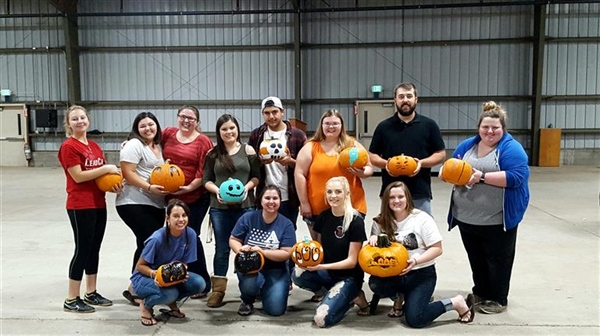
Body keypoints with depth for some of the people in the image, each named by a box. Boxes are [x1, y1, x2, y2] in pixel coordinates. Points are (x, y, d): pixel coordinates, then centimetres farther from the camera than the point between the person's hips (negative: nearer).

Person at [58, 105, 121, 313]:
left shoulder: (94, 146, 14)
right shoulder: (69, 147, -10)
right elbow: (78, 176, -18)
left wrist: (113, 184, -2)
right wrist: (107, 168, -16)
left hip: (98, 204, 8)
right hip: (80, 206, -8)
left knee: (94, 249, 14)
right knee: (82, 249, -3)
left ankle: (91, 293, 25)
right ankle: (71, 300, 7)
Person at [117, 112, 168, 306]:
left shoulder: (158, 146, 20)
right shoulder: (134, 145, -7)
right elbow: (128, 173, -15)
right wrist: (149, 187, -24)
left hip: (156, 204, 9)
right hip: (135, 203, -9)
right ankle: (134, 289, 1)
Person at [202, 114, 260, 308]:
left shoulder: (248, 150, 4)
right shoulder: (213, 154, 6)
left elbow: (257, 175, 5)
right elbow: (206, 180, 6)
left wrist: (247, 187, -13)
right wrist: (216, 190, -13)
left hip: (245, 206, 0)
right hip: (219, 208, 1)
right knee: (222, 249, 5)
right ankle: (217, 291, 14)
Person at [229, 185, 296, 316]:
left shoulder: (286, 224, -7)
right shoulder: (248, 218, -5)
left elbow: (286, 254, -12)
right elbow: (233, 240, 2)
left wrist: (262, 251, -25)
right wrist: (241, 249, -22)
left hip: (275, 270, 1)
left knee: (276, 310, -13)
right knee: (249, 283, -36)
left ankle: (264, 290, 24)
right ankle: (247, 301, 4)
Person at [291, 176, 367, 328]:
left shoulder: (355, 221, -16)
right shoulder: (323, 217, -1)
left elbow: (351, 261, -15)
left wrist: (321, 266, -24)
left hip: (349, 276, -5)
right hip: (327, 273, 5)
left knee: (322, 319, -23)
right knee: (298, 274, -25)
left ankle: (352, 295, 3)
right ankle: (333, 293, -2)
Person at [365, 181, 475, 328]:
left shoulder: (422, 218, -9)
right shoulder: (381, 221, 0)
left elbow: (437, 249, -8)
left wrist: (416, 260, -23)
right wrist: (373, 239, -15)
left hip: (421, 274, -3)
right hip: (393, 274, 3)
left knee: (414, 319, -18)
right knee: (375, 284, -28)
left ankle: (457, 303, 7)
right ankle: (399, 297, 6)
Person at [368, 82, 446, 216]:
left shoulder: (429, 125, 3)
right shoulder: (384, 126, 5)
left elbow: (441, 154, 5)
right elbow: (372, 156, 9)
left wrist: (421, 162, -13)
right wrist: (386, 163, -12)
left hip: (420, 194, -1)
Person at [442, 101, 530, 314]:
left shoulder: (511, 148, -9)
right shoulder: (467, 146, 8)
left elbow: (515, 177, -21)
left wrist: (482, 176, -25)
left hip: (497, 220, -5)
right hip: (466, 217, 5)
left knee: (497, 260, 9)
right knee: (476, 259, 18)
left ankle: (498, 299, 23)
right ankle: (480, 292, 34)